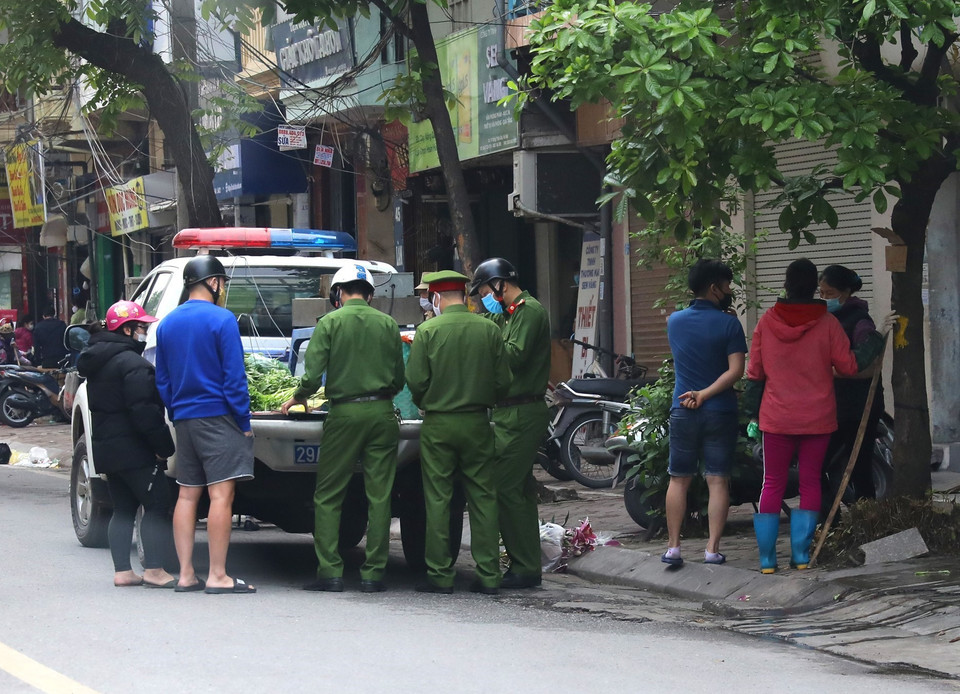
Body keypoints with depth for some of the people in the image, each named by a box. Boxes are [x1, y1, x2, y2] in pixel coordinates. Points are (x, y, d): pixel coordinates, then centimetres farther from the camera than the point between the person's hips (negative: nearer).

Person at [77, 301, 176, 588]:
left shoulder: (97, 362, 15)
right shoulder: (132, 363, -17)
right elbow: (144, 411, -22)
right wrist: (163, 446, -17)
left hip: (105, 446, 9)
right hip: (133, 450, -9)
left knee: (123, 509, 12)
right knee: (157, 505, -4)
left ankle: (122, 571, 10)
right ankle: (154, 571, -8)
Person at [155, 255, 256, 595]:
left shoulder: (167, 324, 10)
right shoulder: (221, 320, -10)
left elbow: (162, 379, 15)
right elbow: (234, 378, -12)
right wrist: (244, 423, -6)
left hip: (183, 419, 7)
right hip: (218, 417, -7)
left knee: (187, 495, 10)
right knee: (221, 495, -7)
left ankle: (186, 573, 10)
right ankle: (217, 576, -10)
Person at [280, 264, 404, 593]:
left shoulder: (330, 322, -2)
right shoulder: (387, 324, 7)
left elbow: (313, 374, -8)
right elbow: (399, 379, 8)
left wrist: (298, 398, 11)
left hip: (345, 414, -2)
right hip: (382, 413, 2)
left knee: (328, 497, 5)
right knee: (379, 496, 4)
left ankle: (330, 571, -1)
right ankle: (373, 572, 3)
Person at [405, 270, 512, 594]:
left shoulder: (428, 331, -8)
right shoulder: (489, 330, -1)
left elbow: (415, 381, -8)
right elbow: (503, 381, 2)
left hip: (438, 423, -2)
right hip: (477, 422, 2)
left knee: (438, 500, 4)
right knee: (482, 498, 7)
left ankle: (440, 575, 4)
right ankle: (488, 576, 6)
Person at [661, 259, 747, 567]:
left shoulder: (674, 321, 4)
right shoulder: (728, 324, -9)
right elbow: (735, 370, -16)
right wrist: (705, 394, -13)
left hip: (682, 412, 3)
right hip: (720, 412, -3)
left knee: (679, 480, 10)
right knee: (718, 481, 2)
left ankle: (673, 547, 6)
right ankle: (712, 549, -1)